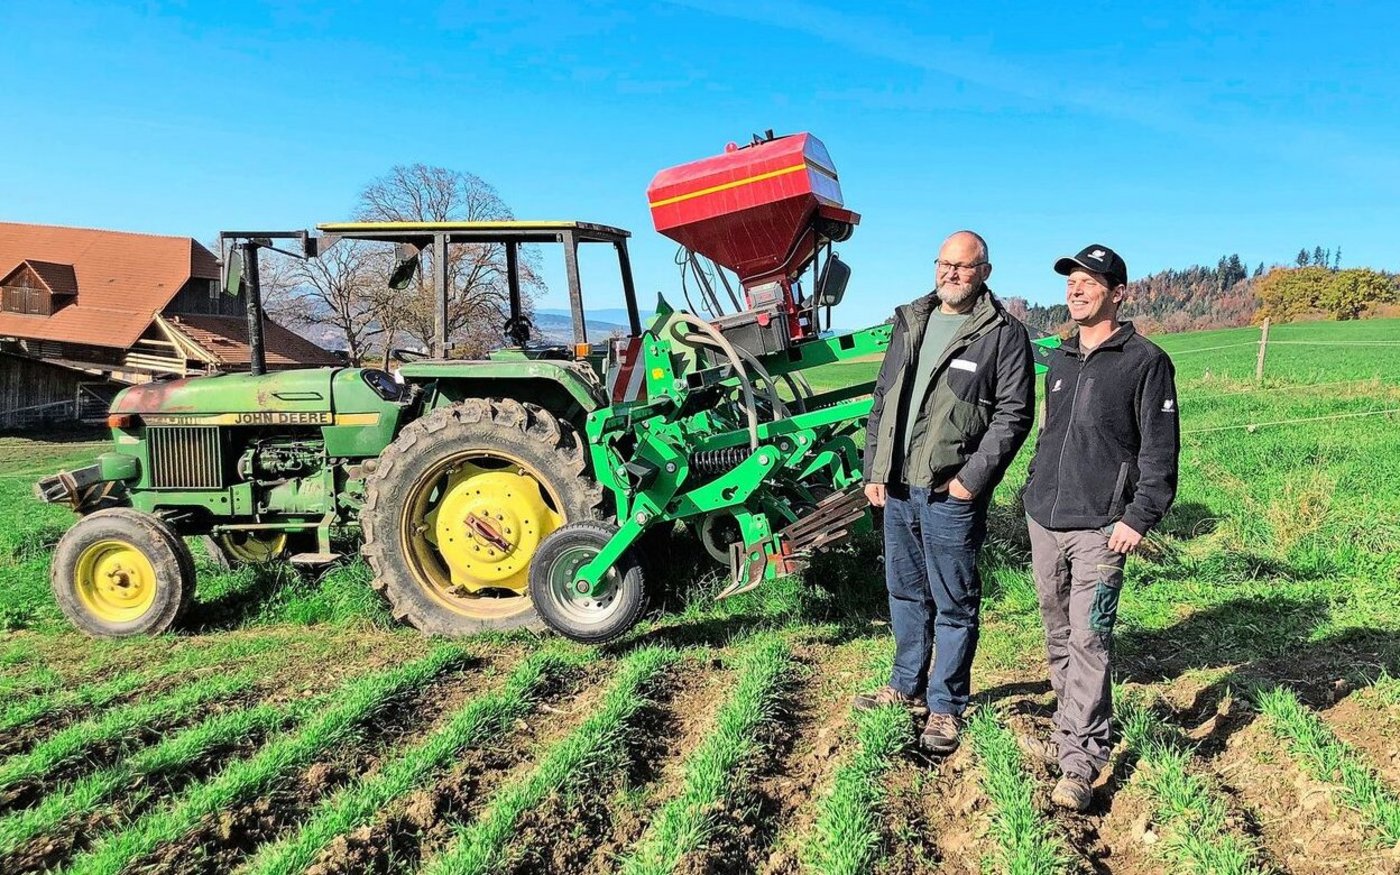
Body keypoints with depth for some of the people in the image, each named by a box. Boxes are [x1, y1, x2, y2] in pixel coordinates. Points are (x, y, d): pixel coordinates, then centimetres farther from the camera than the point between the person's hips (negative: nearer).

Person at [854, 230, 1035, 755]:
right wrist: (874, 469, 9)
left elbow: (1014, 414, -10)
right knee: (906, 594, 18)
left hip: (951, 495, -6)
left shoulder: (1004, 335, -5)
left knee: (954, 604, 5)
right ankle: (907, 687, 35)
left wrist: (974, 477, -16)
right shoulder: (909, 322, 12)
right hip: (897, 489, 6)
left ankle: (945, 706, 19)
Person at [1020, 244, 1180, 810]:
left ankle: (1080, 764, -5)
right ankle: (1069, 735, 26)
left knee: (1088, 641, -9)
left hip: (1098, 529, -6)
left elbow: (1160, 449, -6)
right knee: (1058, 635, 13)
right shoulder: (1059, 360, 15)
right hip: (1044, 523, 6)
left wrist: (1139, 517, -14)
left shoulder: (1145, 362, -3)